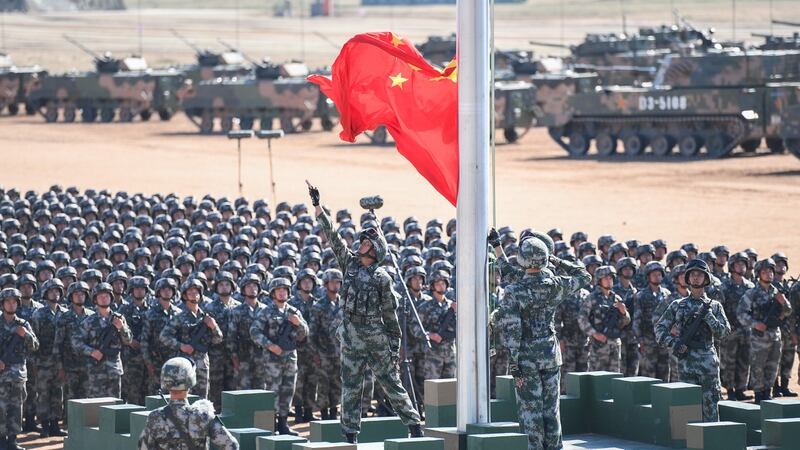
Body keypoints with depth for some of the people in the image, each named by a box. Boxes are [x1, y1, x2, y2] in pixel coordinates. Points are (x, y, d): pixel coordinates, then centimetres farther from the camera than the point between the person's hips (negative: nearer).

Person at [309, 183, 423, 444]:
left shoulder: (382, 278, -3)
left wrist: (395, 347, -3)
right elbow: (332, 236, 3)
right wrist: (317, 207, -3)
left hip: (375, 334, -4)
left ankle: (414, 425, 7)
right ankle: (351, 436, 8)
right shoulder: (349, 263, 7)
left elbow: (390, 314, -1)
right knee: (350, 388, 4)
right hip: (351, 334, 4)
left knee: (391, 382, 0)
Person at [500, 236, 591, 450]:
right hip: (551, 353, 4)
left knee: (530, 409, 1)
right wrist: (558, 262, 15)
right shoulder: (556, 285, -4)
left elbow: (513, 330, -16)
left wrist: (513, 364, -12)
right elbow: (584, 276, 16)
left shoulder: (514, 291, -15)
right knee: (551, 408, 11)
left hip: (526, 355, -4)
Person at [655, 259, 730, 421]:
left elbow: (724, 332, -1)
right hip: (686, 362, 1)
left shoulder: (714, 306, 9)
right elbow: (660, 328, 8)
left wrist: (708, 316, -13)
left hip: (708, 361, -1)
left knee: (710, 404, -3)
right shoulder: (677, 306, 10)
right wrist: (673, 343, -8)